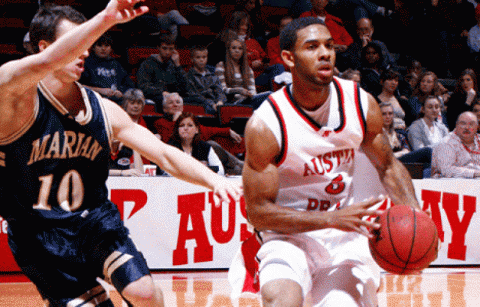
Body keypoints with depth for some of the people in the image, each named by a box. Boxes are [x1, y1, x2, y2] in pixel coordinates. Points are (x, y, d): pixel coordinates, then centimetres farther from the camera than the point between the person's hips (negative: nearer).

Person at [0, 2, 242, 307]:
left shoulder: (104, 110, 2)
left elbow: (163, 153, 3)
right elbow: (44, 63, -39)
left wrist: (213, 179, -14)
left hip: (95, 220, 4)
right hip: (39, 237, -4)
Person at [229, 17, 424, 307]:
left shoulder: (361, 104, -6)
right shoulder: (265, 124, -18)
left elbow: (388, 165, 12)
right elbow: (258, 211, -15)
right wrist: (333, 219, -24)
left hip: (346, 238, 4)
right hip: (289, 236, -4)